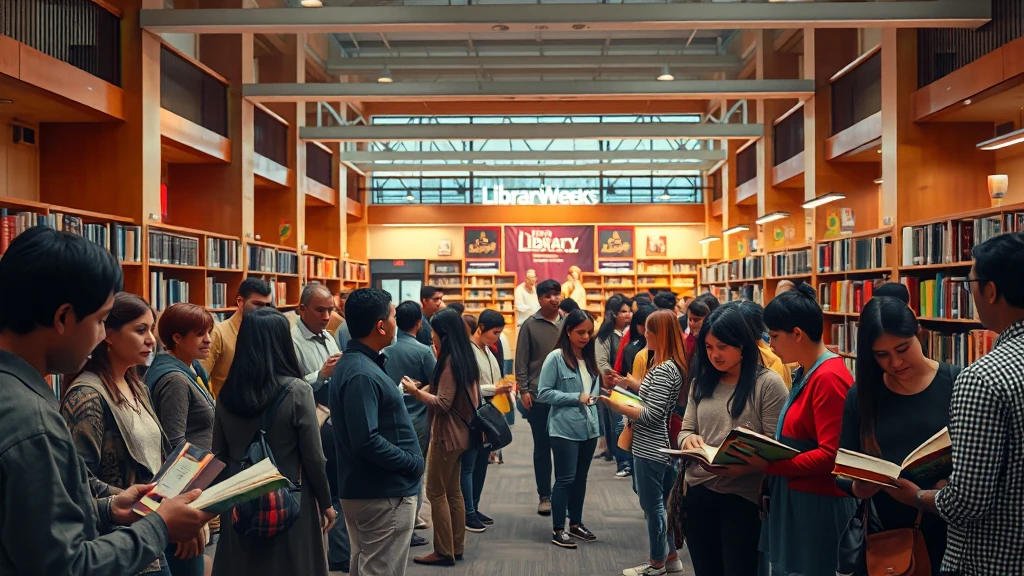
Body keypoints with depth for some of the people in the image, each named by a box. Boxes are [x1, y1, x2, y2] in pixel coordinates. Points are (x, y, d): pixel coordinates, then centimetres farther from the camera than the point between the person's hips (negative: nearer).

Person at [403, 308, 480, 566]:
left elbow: (442, 404, -21)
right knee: (453, 492, 14)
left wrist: (415, 391, -14)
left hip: (447, 435, -9)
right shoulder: (463, 358, 8)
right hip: (457, 433, 9)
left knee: (436, 492, -1)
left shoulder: (450, 361, -19)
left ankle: (444, 552, 4)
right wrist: (423, 388, 5)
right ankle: (456, 547, 22)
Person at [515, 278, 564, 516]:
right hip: (538, 397, -2)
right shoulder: (530, 325, -1)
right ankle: (544, 495, 17)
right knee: (542, 447, 7)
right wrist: (523, 390, -7)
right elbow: (521, 360, -2)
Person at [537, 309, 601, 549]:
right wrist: (576, 398, -15)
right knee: (565, 479, -2)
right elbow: (543, 393, -13)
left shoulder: (590, 358, 9)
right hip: (565, 429, -6)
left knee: (580, 478, 15)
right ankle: (558, 530, 9)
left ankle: (576, 524, 27)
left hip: (589, 428, 6)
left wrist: (595, 397, -2)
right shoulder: (556, 358, -10)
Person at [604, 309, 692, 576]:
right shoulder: (676, 366, 8)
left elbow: (650, 415, -23)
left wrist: (614, 405, -18)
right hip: (664, 446, 10)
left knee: (652, 506, 3)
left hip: (650, 450, -10)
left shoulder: (663, 370, -22)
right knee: (665, 503, 18)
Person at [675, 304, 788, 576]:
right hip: (698, 492, 5)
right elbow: (685, 429, 12)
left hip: (743, 496, -5)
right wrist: (688, 439, -11)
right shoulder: (702, 382, 10)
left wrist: (741, 466, -27)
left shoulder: (768, 383, -8)